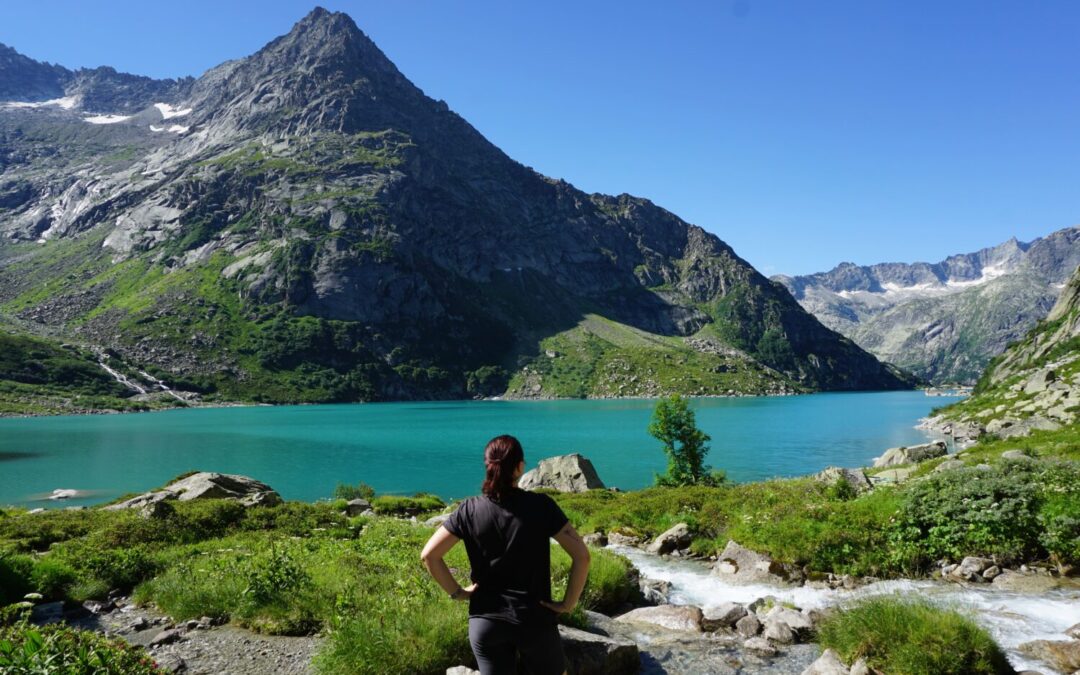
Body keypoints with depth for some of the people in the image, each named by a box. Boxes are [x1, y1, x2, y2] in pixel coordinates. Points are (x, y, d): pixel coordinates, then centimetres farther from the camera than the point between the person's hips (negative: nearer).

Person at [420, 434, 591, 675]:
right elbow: (581, 555, -13)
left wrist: (457, 592, 4)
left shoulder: (470, 509, -5)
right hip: (534, 619, -1)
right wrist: (568, 603, -4)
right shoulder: (540, 506, -10)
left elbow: (429, 554, -5)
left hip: (485, 621, 2)